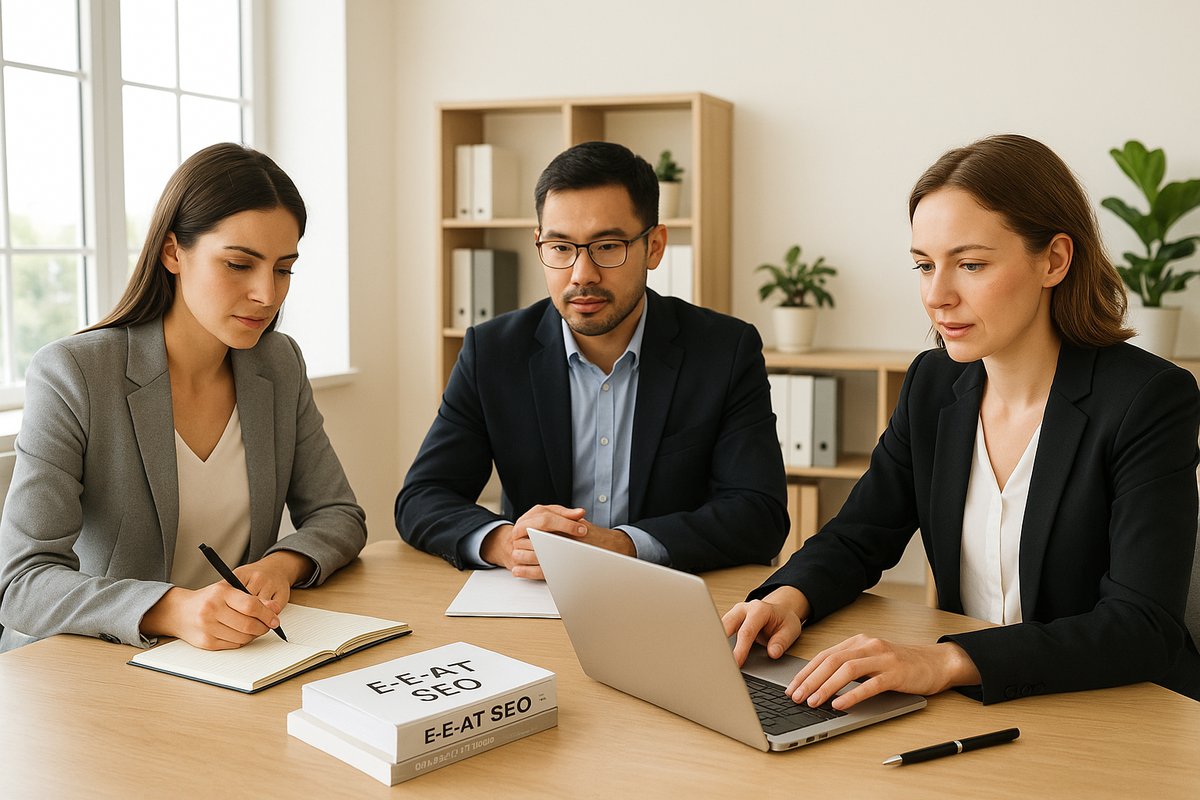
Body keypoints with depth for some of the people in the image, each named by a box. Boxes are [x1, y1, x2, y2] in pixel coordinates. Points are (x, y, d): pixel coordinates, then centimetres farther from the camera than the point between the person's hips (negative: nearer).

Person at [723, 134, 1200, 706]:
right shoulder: (933, 383, 4)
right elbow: (858, 537, 11)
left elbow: (1144, 629, -20)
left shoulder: (1153, 401, -12)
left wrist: (947, 660, -32)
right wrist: (788, 598, -11)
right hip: (972, 709, 6)